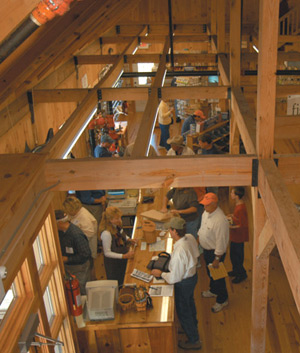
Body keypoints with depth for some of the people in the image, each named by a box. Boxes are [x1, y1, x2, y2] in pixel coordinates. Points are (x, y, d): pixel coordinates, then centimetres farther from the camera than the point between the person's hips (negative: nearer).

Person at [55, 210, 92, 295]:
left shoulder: (77, 235, -32)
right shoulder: (59, 231, -7)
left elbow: (85, 255, -28)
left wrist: (67, 259, -24)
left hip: (79, 268, -7)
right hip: (66, 266, 7)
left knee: (82, 292, 12)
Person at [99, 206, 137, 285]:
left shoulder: (116, 225, -10)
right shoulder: (106, 233, -34)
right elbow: (107, 253, -26)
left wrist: (129, 239, -6)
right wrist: (125, 256, -28)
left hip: (122, 260, 7)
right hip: (113, 263, -7)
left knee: (123, 281, 27)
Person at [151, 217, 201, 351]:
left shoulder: (179, 252, -40)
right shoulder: (190, 237, -15)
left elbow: (174, 278, -30)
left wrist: (160, 274, -13)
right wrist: (172, 257, 7)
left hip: (183, 283, -8)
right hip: (193, 275, 8)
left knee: (183, 311, 16)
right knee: (190, 303, 32)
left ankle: (194, 341, 37)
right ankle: (193, 326, 59)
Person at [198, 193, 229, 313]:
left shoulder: (220, 220, -35)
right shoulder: (206, 212, -7)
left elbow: (221, 241, -29)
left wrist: (217, 259, -23)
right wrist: (199, 237, 20)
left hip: (215, 252, -8)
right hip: (206, 249, 8)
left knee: (217, 275, 9)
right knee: (210, 272, 27)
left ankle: (222, 300, 30)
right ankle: (213, 290, 52)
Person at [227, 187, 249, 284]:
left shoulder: (240, 208, -30)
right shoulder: (239, 204, 0)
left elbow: (243, 225, -28)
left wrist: (232, 227, -23)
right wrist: (232, 216, 4)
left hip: (238, 237, -9)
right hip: (235, 236, 9)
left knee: (236, 256, 8)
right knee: (233, 254, 24)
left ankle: (242, 274, 26)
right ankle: (236, 271, 42)